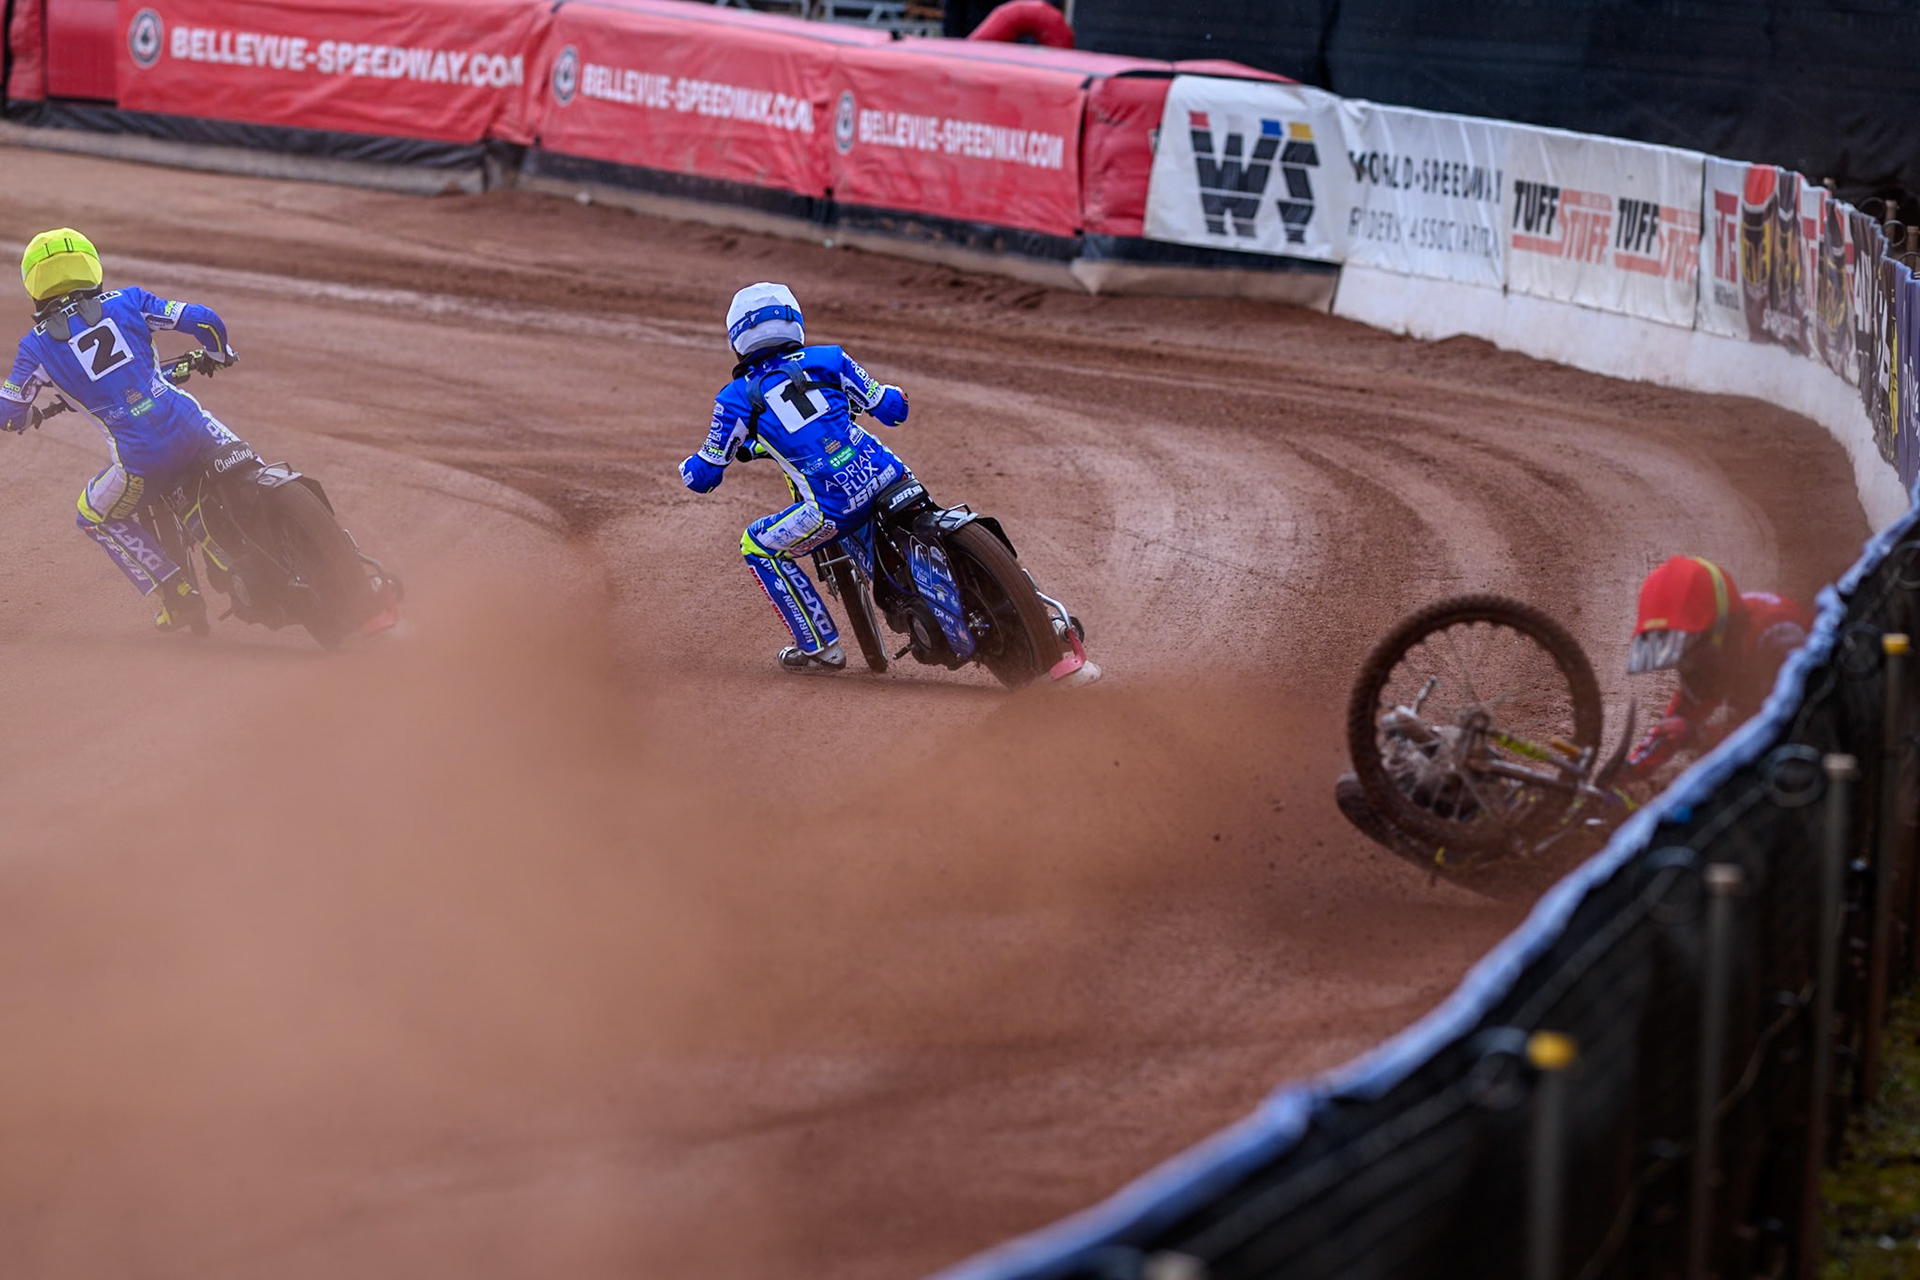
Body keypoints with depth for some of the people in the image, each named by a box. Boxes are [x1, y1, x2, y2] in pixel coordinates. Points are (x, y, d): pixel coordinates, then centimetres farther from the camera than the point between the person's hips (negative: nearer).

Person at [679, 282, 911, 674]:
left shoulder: (737, 397, 4)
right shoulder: (829, 360, 9)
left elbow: (703, 477, 12)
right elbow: (892, 408, 14)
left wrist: (690, 467, 37)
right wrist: (887, 393, 39)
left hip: (836, 506, -4)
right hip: (888, 476, 4)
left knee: (758, 548, 19)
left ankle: (821, 648, 18)